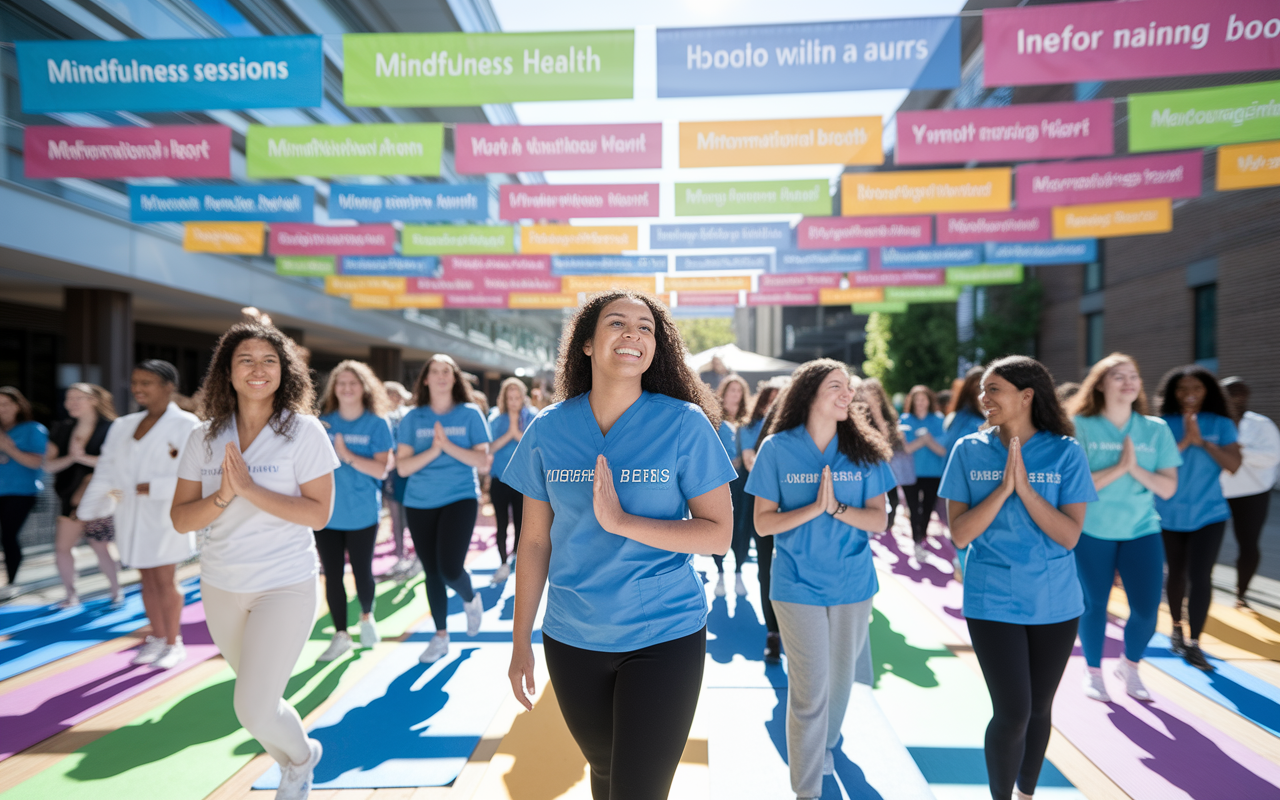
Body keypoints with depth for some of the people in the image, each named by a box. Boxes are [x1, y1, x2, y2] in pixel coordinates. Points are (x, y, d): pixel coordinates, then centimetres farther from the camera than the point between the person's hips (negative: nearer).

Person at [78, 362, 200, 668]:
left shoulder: (186, 425, -9)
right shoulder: (123, 426, 11)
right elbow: (107, 470, 12)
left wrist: (154, 487, -19)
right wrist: (92, 507, 4)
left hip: (166, 514, -6)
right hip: (131, 516, 6)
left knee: (165, 580, 0)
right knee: (147, 579, 13)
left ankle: (173, 644, 14)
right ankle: (157, 638, 26)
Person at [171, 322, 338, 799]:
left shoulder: (303, 431, -11)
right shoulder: (204, 438, 1)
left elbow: (319, 513, -16)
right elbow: (181, 519, -1)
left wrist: (250, 489, -22)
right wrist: (223, 496, -20)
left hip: (285, 586, -5)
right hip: (221, 587, 5)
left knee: (254, 709, -7)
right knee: (256, 697, 18)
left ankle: (301, 758, 26)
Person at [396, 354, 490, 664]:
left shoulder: (470, 413, 0)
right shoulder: (413, 418, 3)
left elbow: (483, 460, -5)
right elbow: (402, 467, -2)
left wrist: (448, 446, -17)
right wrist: (432, 450, -16)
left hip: (460, 497, -2)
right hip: (419, 502, 3)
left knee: (450, 568, -16)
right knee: (431, 572, 10)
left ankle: (471, 599, 20)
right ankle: (440, 637, 28)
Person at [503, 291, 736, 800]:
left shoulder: (684, 423, -11)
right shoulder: (548, 430, -3)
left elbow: (719, 534, -12)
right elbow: (535, 541, 3)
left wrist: (621, 520, -23)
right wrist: (521, 641, 6)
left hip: (665, 637, -3)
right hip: (572, 638, 3)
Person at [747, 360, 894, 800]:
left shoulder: (864, 449, -1)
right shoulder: (777, 449, -8)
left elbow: (879, 519, -2)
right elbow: (763, 523, -7)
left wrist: (837, 507, -20)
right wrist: (814, 508, -21)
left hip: (853, 584, 3)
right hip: (798, 586, -3)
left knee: (841, 680, 18)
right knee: (810, 690, 0)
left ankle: (823, 748, 47)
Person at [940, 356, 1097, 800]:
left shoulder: (1065, 452, -5)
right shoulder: (969, 451, -4)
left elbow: (1070, 535, -11)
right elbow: (960, 533, -8)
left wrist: (1024, 488, -21)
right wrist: (1002, 488, -19)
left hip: (1054, 601, 2)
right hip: (992, 600, -1)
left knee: (1039, 706, 16)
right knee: (1012, 711, -4)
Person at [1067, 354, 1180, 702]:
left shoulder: (1156, 429, 2)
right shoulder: (1081, 427, -7)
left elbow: (1168, 488, -3)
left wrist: (1135, 468, -18)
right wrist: (1118, 468, -21)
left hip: (1142, 531, 3)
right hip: (1091, 531, -2)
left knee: (1147, 608, 0)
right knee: (1094, 604, 8)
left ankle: (1130, 667, 29)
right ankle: (1093, 672, 31)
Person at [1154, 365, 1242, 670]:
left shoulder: (1221, 424, 0)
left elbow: (1233, 464, -9)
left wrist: (1202, 441, -19)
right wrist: (1183, 442, -20)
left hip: (1208, 513, 0)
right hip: (1170, 514, 1)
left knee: (1200, 576, -9)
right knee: (1177, 573, 13)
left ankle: (1193, 643, 1)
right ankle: (1177, 628, 34)